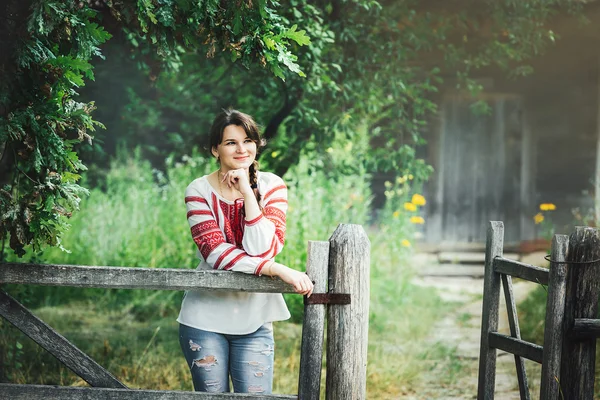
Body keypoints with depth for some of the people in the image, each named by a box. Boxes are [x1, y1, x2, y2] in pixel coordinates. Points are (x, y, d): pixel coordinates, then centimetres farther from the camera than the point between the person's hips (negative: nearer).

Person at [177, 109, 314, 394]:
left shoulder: (271, 186, 0)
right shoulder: (199, 191, -4)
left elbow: (264, 250, -13)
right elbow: (215, 253, -16)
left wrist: (247, 192, -17)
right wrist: (278, 270, -24)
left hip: (254, 320, 1)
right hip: (205, 318, -1)